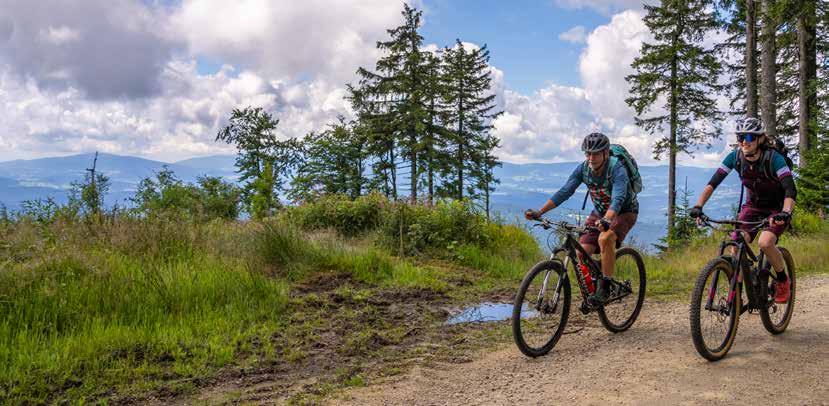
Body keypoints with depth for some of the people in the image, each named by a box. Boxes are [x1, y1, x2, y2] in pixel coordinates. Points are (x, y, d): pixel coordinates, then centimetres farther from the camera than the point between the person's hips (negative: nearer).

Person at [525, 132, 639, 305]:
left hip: (624, 212, -5)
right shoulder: (583, 169, -14)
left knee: (605, 239, -34)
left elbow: (618, 199, -43)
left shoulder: (617, 169, -29)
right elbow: (565, 191, -19)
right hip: (599, 212, 5)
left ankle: (604, 289, -22)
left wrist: (605, 220, -62)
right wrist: (539, 212, -30)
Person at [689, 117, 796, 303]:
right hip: (753, 206, 4)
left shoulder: (773, 158, -26)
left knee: (765, 243, -28)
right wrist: (698, 206, -33)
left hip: (777, 208, -4)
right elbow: (713, 183, -18)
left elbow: (791, 190, -35)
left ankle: (782, 280, 0)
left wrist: (785, 213, -53)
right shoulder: (735, 157, -15)